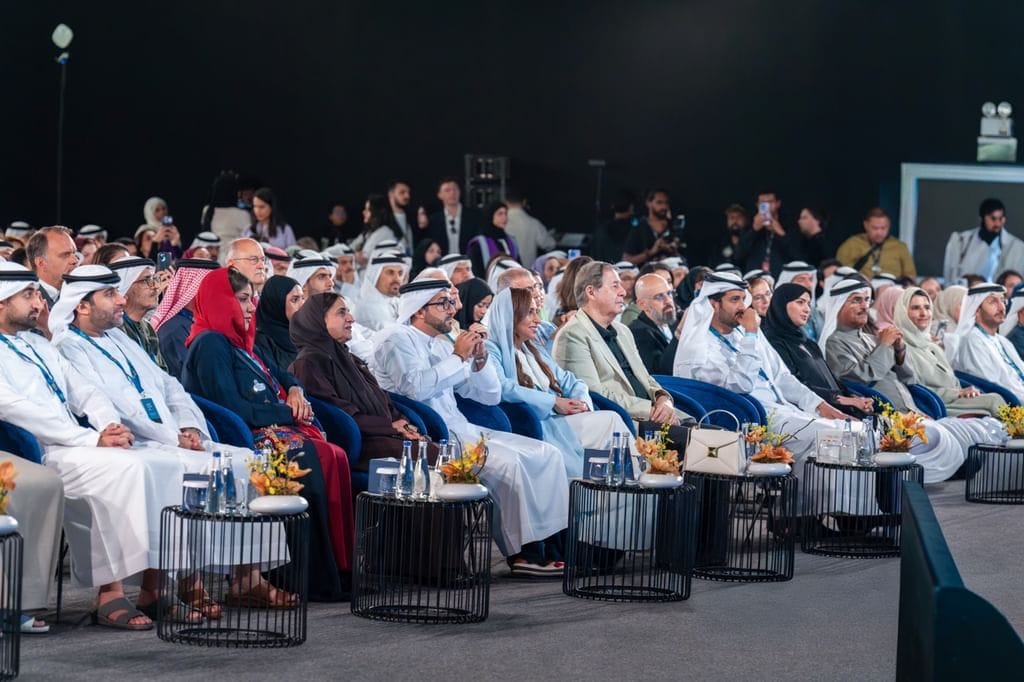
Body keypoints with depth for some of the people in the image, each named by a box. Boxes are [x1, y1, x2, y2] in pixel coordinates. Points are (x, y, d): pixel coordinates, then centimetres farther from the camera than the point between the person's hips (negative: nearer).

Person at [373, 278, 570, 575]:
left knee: (548, 455, -5)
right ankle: (522, 553, -20)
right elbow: (416, 386, -21)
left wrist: (479, 358, 3)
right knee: (509, 461, -28)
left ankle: (551, 545, -11)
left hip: (461, 430, 9)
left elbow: (491, 395, 21)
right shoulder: (398, 339, -2)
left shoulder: (442, 347, 20)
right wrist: (458, 356, -11)